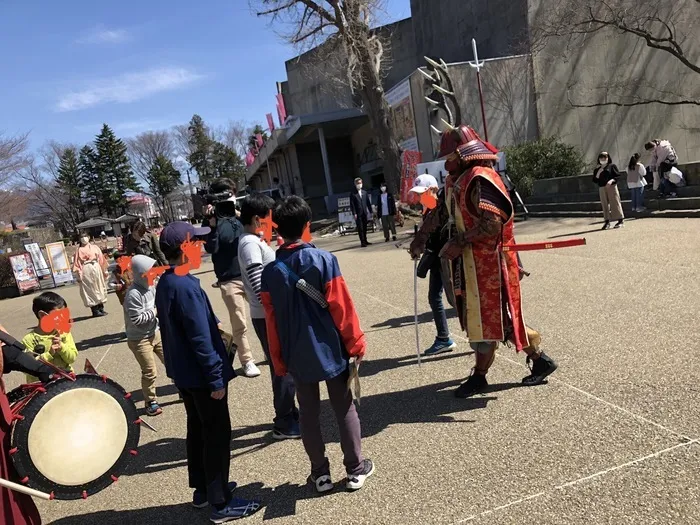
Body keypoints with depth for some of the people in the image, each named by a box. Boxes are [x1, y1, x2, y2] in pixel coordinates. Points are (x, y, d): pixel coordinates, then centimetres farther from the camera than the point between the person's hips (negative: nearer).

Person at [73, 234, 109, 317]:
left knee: (99, 287, 6)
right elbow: (77, 263, -1)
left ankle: (101, 309, 14)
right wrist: (79, 273, -12)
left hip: (96, 268, 3)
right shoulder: (79, 250, 6)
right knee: (90, 289, -3)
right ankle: (95, 310, -4)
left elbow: (101, 259, 10)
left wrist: (104, 270, 4)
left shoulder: (94, 247, 12)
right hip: (86, 270, -3)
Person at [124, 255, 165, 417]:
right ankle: (150, 402, 22)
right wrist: (156, 312, -20)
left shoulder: (151, 286, -2)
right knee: (150, 372, 2)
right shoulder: (133, 294, -25)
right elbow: (137, 320, -26)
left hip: (155, 333, 7)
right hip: (139, 339, -7)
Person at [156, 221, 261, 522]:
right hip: (199, 373, -10)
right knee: (217, 435, 3)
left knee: (197, 429, 21)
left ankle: (203, 489, 35)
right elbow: (201, 338, -24)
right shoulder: (186, 286, -25)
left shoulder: (164, 283, 5)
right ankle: (221, 503, 14)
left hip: (182, 371, 10)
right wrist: (216, 378, -19)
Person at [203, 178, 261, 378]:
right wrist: (212, 225, -24)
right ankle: (247, 361, 19)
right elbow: (210, 248, -12)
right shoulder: (213, 220, -2)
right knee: (239, 324, 5)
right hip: (230, 280, -3)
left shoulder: (240, 218, 8)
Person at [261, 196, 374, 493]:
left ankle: (320, 473, 25)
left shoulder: (270, 272, -5)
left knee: (309, 414, 14)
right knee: (344, 409, 12)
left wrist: (279, 362, 8)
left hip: (298, 355, 2)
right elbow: (341, 307, -11)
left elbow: (272, 321, -1)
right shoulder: (324, 260, -12)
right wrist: (356, 342, 0)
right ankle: (355, 469, 23)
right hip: (331, 349, -1)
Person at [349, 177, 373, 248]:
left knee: (365, 228, 11)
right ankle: (362, 242, -5)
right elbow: (352, 205, -6)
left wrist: (370, 211, 9)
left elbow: (368, 202, 14)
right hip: (358, 214, -5)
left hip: (365, 213, 5)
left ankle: (365, 240, 20)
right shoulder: (353, 194, -2)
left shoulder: (365, 193, 13)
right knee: (360, 228, -5)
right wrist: (354, 213, -14)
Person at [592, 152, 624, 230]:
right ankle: (607, 222, 4)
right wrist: (598, 172, -6)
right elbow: (595, 180, 7)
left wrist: (612, 180, -18)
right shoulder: (597, 169, 13)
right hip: (602, 189, 3)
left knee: (615, 203, -3)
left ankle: (621, 220, 2)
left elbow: (618, 176, 0)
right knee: (605, 205, 1)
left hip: (612, 187, -3)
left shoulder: (612, 166, 5)